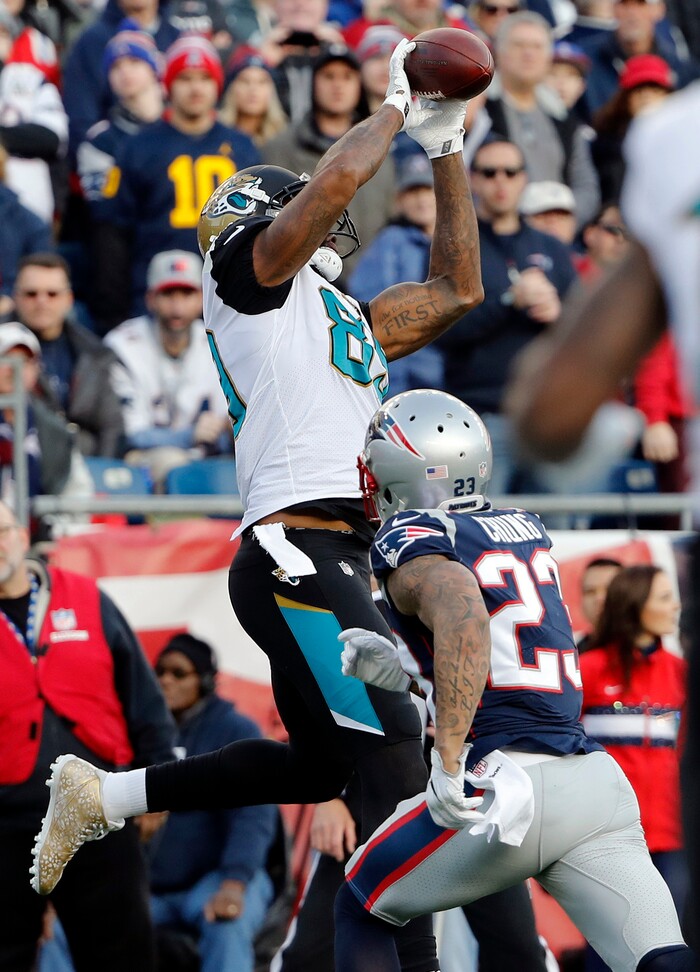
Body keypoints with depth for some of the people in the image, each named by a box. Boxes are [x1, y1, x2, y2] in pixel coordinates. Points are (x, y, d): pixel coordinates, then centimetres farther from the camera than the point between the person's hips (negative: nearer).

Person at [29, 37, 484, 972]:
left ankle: (103, 792, 26)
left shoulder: (349, 321, 26)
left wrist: (445, 147, 32)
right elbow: (336, 180, -11)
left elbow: (456, 290, 34)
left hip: (328, 566, 9)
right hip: (296, 553, -9)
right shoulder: (251, 272, 4)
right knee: (396, 764, -15)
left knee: (315, 764, 18)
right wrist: (397, 107, 6)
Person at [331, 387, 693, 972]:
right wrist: (405, 672, 33)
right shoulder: (527, 530, 20)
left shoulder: (411, 538, -2)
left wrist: (448, 761, -26)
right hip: (598, 779, 6)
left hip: (505, 786, -6)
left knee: (359, 912, 18)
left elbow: (464, 616, -24)